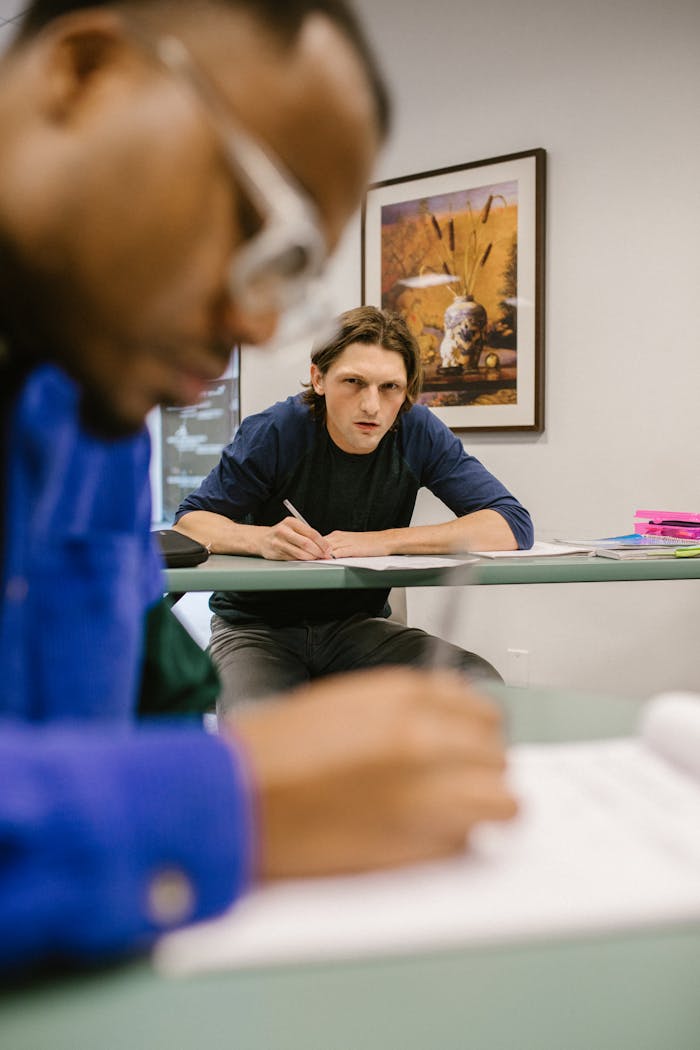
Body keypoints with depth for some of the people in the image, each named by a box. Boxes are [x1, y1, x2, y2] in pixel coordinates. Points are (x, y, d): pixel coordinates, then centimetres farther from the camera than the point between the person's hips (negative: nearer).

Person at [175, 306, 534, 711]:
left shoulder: (418, 433, -9)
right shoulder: (277, 432, -15)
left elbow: (513, 525, -14)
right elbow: (189, 521, -9)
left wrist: (382, 541, -25)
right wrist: (263, 539, -32)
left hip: (357, 625, 3)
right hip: (258, 627, -2)